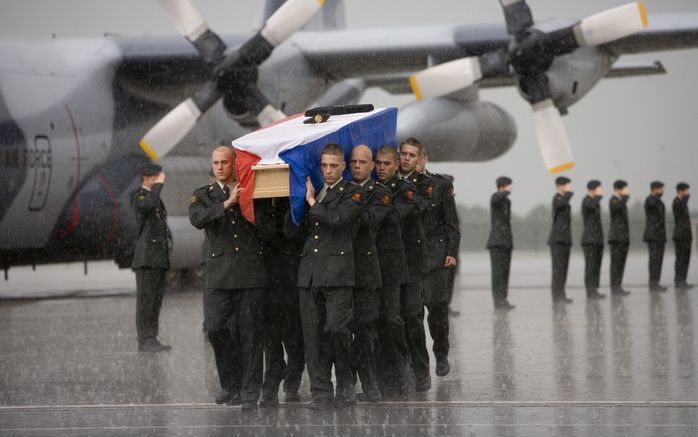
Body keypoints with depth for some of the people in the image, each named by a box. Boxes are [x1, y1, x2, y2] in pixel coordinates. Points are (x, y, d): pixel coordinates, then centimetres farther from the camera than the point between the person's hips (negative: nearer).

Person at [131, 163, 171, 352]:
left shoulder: (156, 198, 21)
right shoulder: (139, 197, -7)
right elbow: (148, 205, -32)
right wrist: (159, 184, -19)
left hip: (159, 258, 9)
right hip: (146, 257, -9)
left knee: (156, 299, 6)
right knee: (145, 299, -8)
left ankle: (152, 339, 7)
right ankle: (145, 340, -9)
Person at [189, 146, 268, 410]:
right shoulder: (203, 195, 13)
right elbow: (197, 219, -8)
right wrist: (227, 203, -15)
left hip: (251, 271, -1)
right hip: (219, 273, 1)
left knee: (251, 333, -2)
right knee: (215, 327, -8)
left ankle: (250, 392, 4)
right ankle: (230, 384, 10)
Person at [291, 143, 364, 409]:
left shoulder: (352, 193, 4)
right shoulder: (311, 192, 20)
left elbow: (337, 219, -14)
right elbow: (292, 230, 16)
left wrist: (312, 202, -2)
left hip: (337, 271, -5)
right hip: (309, 272, 5)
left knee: (336, 328, -14)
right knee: (313, 335, 2)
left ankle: (346, 383, 6)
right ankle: (321, 393, 5)